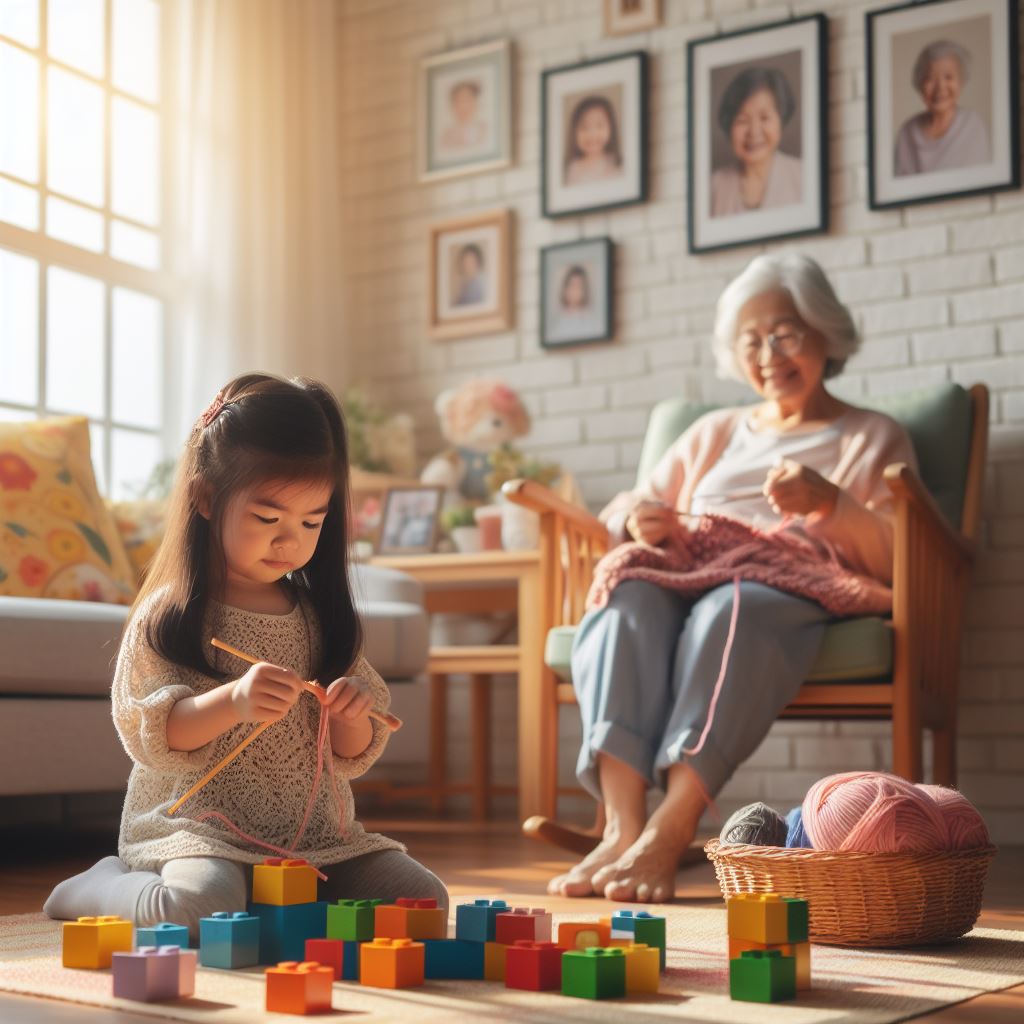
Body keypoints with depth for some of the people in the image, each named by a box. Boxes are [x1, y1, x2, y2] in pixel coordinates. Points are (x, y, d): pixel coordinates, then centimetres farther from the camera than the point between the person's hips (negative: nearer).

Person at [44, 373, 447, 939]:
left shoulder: (322, 617, 10)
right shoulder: (168, 615, -4)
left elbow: (350, 757, 12)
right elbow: (149, 735, -12)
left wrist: (350, 717, -11)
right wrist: (231, 702, -29)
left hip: (313, 831, 5)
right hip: (197, 824, -5)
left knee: (422, 899, -13)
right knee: (201, 907, -35)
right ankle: (101, 888, -1)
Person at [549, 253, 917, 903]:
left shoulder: (873, 439, 23)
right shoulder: (715, 433, 34)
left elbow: (896, 560, 7)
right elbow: (626, 510, 29)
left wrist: (829, 501, -11)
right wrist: (638, 521, 3)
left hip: (792, 594, -3)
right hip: (684, 582, 4)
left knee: (728, 613, -40)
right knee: (627, 601, -34)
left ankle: (668, 834, -49)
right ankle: (623, 828, -45)